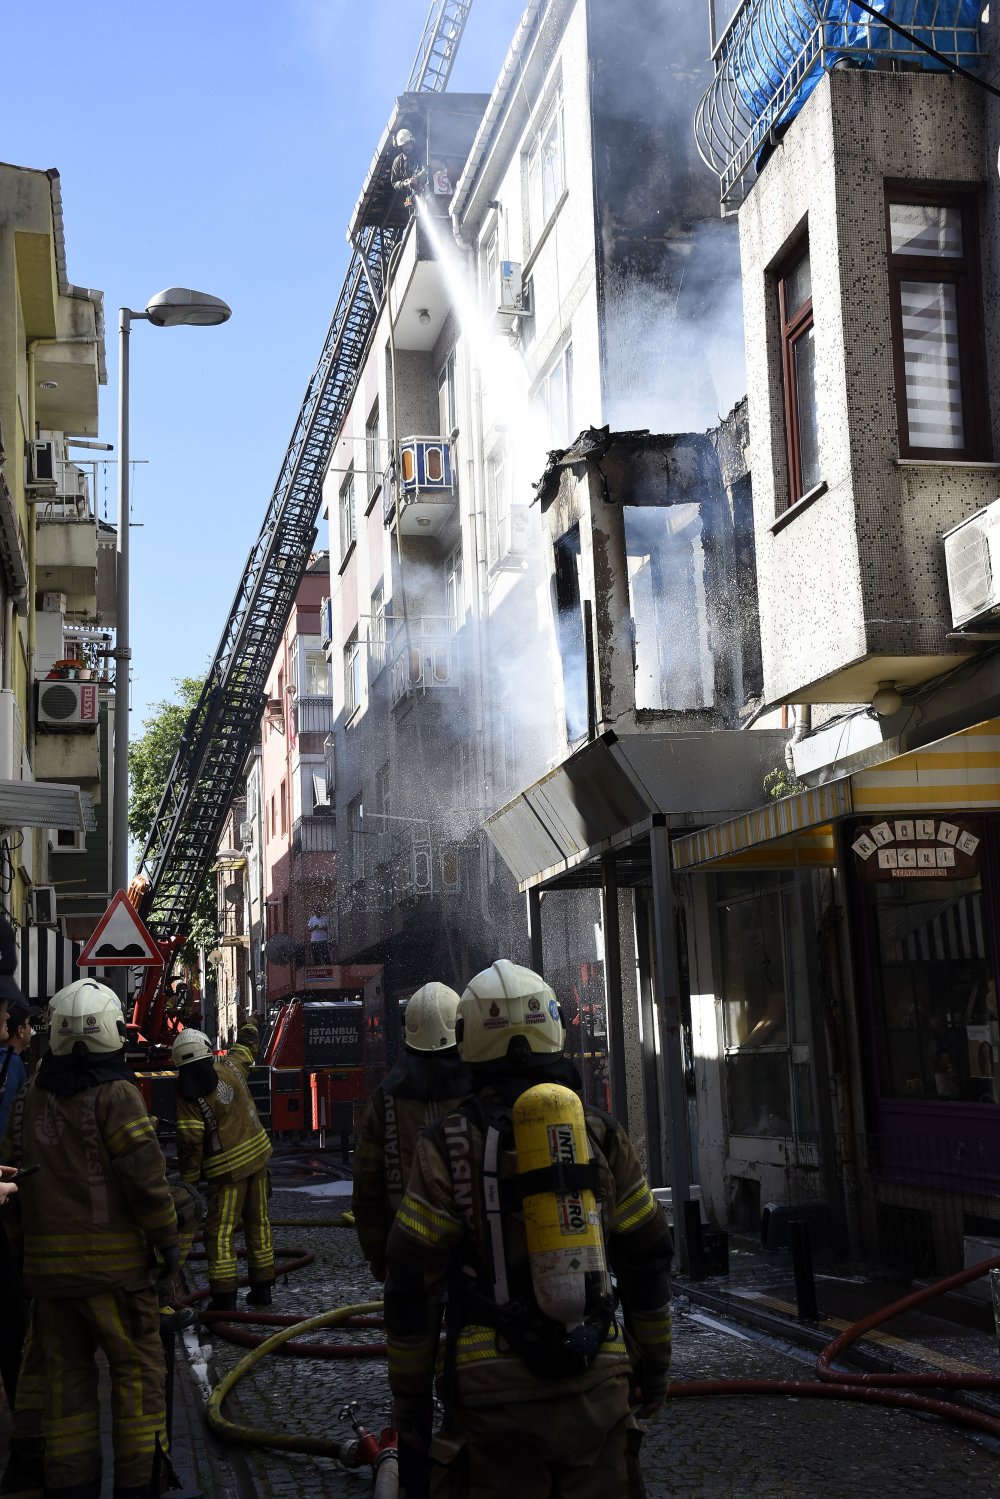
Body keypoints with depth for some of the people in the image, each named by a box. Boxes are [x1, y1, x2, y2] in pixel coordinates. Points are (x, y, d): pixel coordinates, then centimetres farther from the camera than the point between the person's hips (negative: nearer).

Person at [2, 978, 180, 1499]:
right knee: (137, 1369, 5)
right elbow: (144, 1176, -15)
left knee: (66, 1373, 14)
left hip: (46, 1261, 5)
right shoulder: (115, 1095, -11)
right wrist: (168, 1240, -4)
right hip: (111, 1260, -5)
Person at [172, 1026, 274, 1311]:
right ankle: (262, 1289, 21)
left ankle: (224, 1298, -4)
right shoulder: (227, 1068, 0)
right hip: (257, 1155, 5)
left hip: (227, 1169, -5)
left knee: (220, 1231, 0)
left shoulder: (187, 1093, -13)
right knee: (258, 1223, 14)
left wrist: (189, 1180, -5)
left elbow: (190, 1142, -15)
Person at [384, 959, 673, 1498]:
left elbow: (411, 1281, -4)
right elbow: (648, 1258, 9)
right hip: (596, 1387, 2)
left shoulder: (448, 1146, -4)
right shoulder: (602, 1135, 4)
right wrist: (654, 1363, 20)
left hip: (495, 1391, -2)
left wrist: (408, 1396, 5)